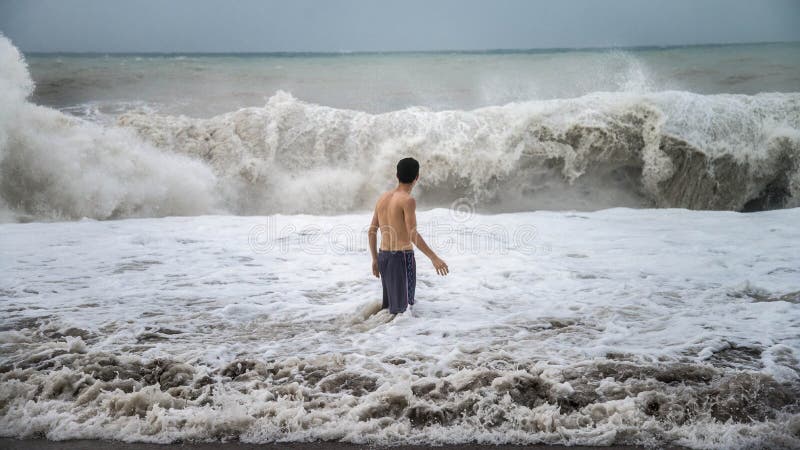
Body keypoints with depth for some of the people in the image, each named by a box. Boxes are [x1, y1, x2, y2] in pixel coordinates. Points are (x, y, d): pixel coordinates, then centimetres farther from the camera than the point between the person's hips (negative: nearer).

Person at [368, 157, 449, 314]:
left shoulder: (383, 198, 9)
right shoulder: (408, 200, -14)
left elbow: (372, 231, 12)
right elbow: (413, 235, -22)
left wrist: (375, 259, 20)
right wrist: (434, 258, -20)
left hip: (384, 257, 8)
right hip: (402, 258, -8)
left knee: (390, 305, 18)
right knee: (400, 310, -2)